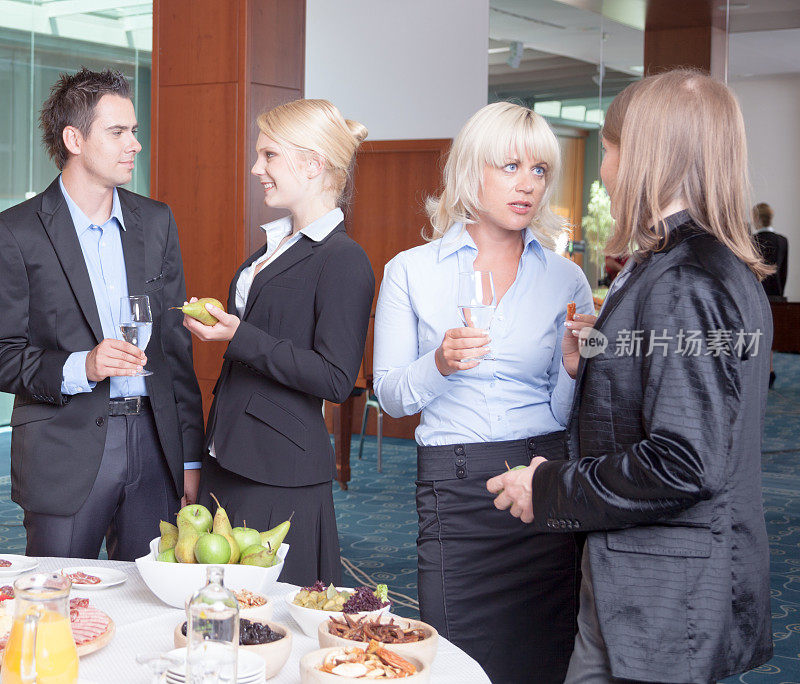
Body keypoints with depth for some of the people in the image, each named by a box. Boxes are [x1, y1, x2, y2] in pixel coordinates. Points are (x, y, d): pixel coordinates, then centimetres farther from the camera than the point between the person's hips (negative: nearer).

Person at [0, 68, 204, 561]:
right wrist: (80, 367, -22)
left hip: (153, 442, 4)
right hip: (66, 452, -4)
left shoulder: (157, 221, 10)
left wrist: (192, 457, 8)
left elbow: (177, 344, 12)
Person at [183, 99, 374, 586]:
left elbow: (335, 380, -19)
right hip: (227, 463, 9)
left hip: (281, 478, -8)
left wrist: (239, 337, -22)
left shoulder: (344, 261, -14)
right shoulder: (276, 246, 14)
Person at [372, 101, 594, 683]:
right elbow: (390, 395, 2)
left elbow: (566, 411, 6)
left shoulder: (565, 279, 6)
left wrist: (576, 366, -14)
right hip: (453, 488, -1)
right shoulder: (411, 272, 4)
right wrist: (439, 365, -16)